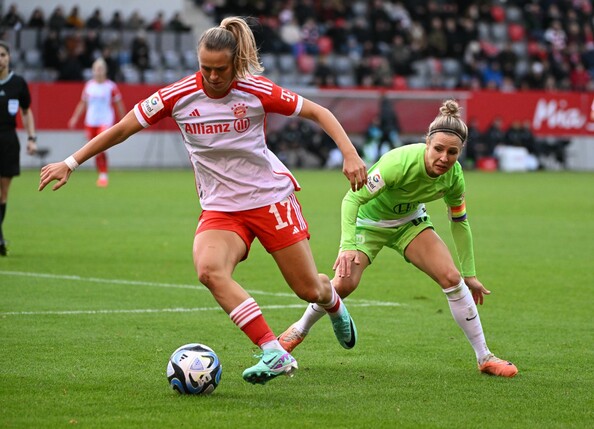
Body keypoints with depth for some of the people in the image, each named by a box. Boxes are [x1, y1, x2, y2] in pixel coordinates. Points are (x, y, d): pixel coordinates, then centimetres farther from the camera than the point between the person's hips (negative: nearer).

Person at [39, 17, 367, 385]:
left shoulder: (256, 91, -13)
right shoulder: (179, 95, -10)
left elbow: (317, 112, -2)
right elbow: (121, 129, -1)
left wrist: (350, 154, -13)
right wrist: (70, 164, -3)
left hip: (271, 197, -1)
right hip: (220, 207, 1)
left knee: (310, 290, 4)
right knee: (209, 270, -31)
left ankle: (334, 304, 46)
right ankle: (275, 355, -31)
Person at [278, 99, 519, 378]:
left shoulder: (453, 175, -20)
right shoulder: (400, 163, -37)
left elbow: (459, 222, -2)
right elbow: (352, 198, -32)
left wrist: (470, 275, 2)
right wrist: (347, 246, -44)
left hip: (410, 221, 4)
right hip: (369, 221, -4)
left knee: (452, 277, -13)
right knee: (344, 284, -20)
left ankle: (484, 358, 0)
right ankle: (300, 329, 12)